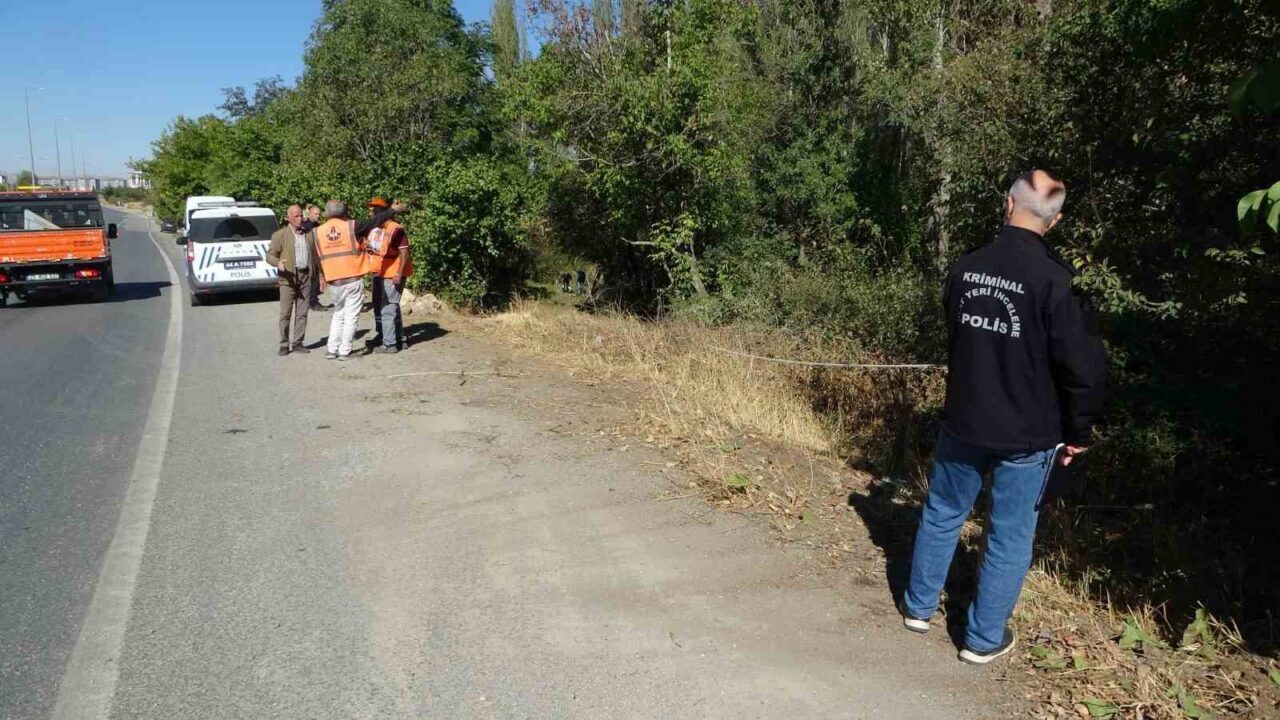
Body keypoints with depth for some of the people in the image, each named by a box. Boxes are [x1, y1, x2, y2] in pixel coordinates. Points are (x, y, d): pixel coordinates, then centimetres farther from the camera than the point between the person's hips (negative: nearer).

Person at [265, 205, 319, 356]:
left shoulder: (309, 234, 14)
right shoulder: (279, 235, 3)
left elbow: (315, 255, 17)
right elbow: (270, 255, 0)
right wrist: (278, 263, -22)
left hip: (306, 277, 3)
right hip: (288, 277, -3)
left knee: (302, 313, 5)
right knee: (285, 313, -2)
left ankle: (297, 343, 12)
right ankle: (284, 345, 5)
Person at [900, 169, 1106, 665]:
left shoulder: (964, 268, -3)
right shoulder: (1054, 279, -19)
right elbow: (1083, 364, -17)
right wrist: (1078, 431, -3)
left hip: (962, 422, 4)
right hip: (1027, 435, -4)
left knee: (942, 514, 19)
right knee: (1010, 537, 10)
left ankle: (919, 607, 33)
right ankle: (984, 639, 21)